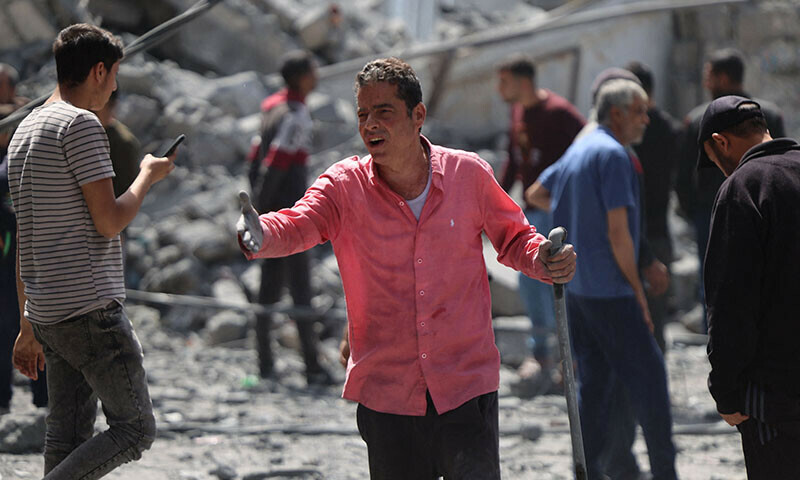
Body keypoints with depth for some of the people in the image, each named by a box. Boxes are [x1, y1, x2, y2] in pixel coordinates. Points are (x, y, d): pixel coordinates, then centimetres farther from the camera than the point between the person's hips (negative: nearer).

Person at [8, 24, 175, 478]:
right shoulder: (81, 125, -10)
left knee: (68, 439, 8)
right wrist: (149, 175, 4)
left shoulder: (25, 131, 18)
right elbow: (109, 220, -14)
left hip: (47, 313, 9)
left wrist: (29, 327, 24)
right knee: (135, 428, -6)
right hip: (91, 307, -9)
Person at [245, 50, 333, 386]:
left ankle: (265, 363, 13)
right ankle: (313, 367, -6)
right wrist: (260, 210, -17)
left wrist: (258, 206, 16)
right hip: (290, 210, -9)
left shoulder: (272, 107, 11)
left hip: (270, 211, 9)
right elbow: (275, 165, -21)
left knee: (270, 287, 11)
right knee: (300, 289, -6)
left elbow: (255, 160, 14)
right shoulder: (296, 116, -16)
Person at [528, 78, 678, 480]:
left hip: (575, 283, 9)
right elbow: (617, 230, -20)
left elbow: (537, 194, 29)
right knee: (646, 375, -3)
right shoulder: (612, 154, -16)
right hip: (608, 288, -9)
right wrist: (637, 289, -11)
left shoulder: (578, 149, 12)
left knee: (594, 379, 12)